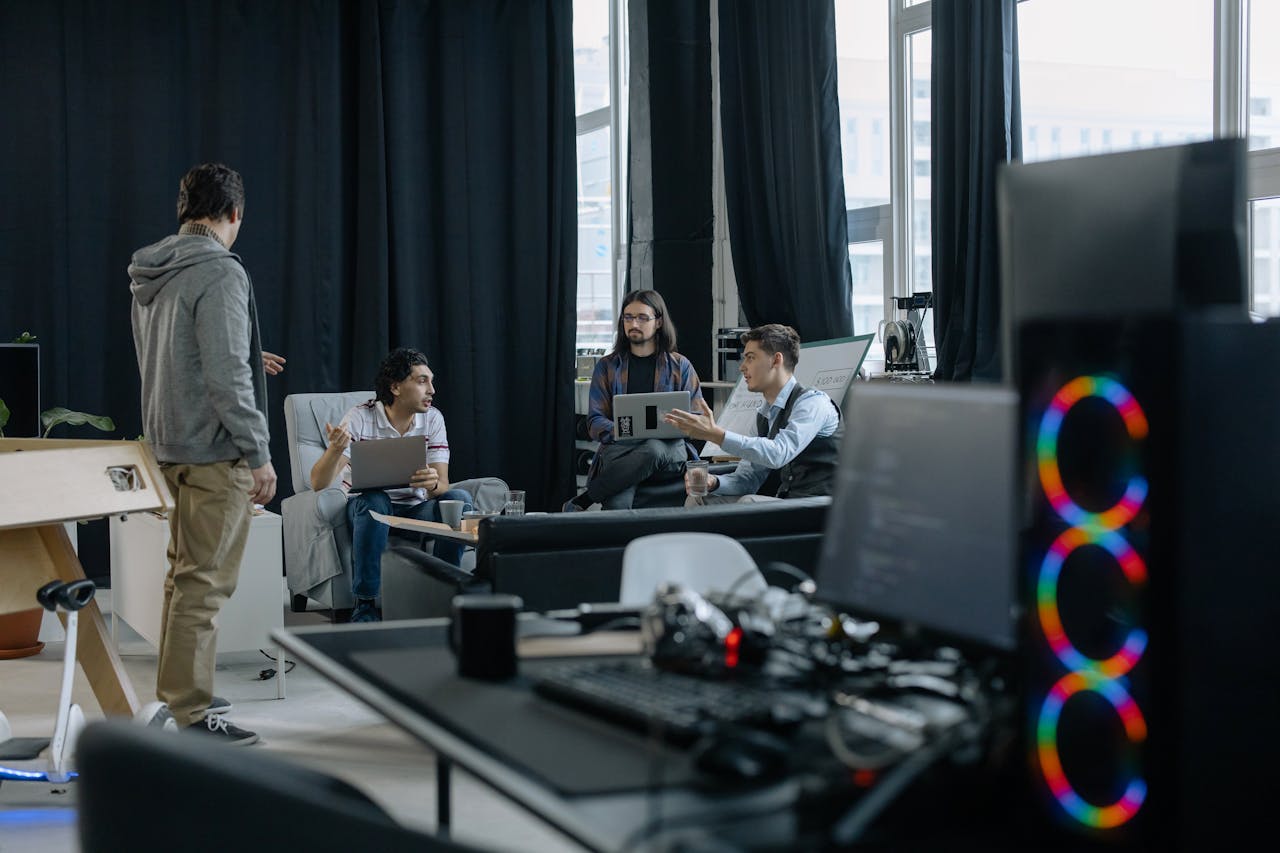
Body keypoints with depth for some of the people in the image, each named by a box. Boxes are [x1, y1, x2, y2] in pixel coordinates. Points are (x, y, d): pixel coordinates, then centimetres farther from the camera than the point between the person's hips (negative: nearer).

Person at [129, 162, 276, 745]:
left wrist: (249, 363, 31)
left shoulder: (148, 277, 11)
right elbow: (227, 376, -21)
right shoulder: (220, 272, -16)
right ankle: (191, 714, -1)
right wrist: (259, 454, -16)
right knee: (204, 581, -5)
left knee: (185, 570, 20)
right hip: (213, 449, -9)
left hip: (169, 443, 9)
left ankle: (176, 688, 30)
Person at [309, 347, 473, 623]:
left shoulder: (432, 419, -3)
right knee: (374, 502, -36)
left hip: (415, 507, 3)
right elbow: (319, 484, -20)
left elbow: (442, 484, -10)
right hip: (367, 507, -3)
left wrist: (434, 484, -36)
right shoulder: (360, 418, -14)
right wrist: (335, 450, -41)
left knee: (458, 499, -24)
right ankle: (365, 605, -28)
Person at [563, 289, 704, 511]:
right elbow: (595, 422, 9)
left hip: (668, 447, 1)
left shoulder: (680, 366, 15)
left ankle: (581, 501, -29)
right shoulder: (607, 366, 16)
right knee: (618, 504, -38)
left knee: (652, 450, -41)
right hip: (618, 447, -1)